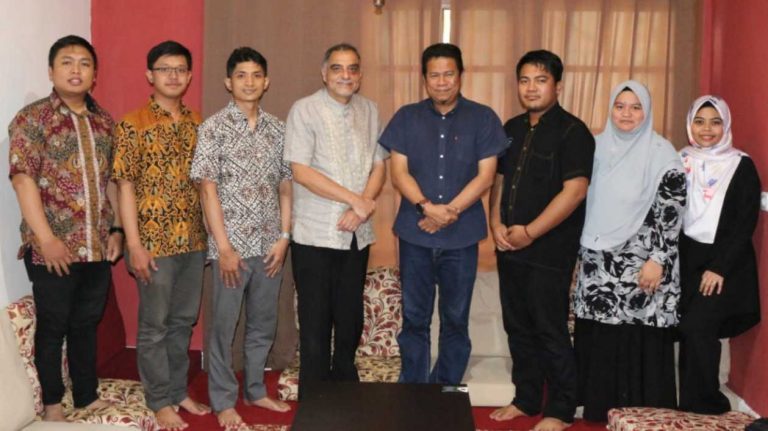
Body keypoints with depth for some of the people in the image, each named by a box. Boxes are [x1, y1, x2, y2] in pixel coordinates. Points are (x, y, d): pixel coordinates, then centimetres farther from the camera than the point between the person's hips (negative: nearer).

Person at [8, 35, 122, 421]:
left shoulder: (104, 122, 10)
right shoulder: (32, 118, -6)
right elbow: (23, 178, -12)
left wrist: (116, 229, 9)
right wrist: (46, 238, -17)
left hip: (99, 246, 5)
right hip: (53, 248, -5)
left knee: (87, 324, 15)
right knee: (52, 326, 8)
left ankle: (88, 396, 29)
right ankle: (52, 402, 23)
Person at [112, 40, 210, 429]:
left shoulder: (197, 123, 8)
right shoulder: (133, 124, -7)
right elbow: (126, 187, -9)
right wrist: (135, 245, -14)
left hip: (193, 239, 5)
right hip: (155, 241, -5)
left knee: (184, 320, 15)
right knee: (154, 325, 7)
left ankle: (178, 391, 31)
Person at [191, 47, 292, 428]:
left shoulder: (278, 129, 6)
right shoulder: (213, 128, -7)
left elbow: (285, 186, 8)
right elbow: (207, 189, -10)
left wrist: (284, 237, 0)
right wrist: (224, 247, -14)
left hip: (269, 245, 5)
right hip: (231, 245, -4)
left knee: (264, 323, 15)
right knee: (224, 324, 6)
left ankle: (255, 389, 32)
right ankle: (223, 400, 20)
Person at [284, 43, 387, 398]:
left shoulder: (369, 111, 8)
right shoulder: (304, 110, -7)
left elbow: (378, 166, 7)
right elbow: (301, 171, -14)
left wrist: (362, 207, -10)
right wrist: (356, 199, -15)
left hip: (357, 234, 4)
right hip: (315, 234, -4)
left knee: (351, 317, 14)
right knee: (315, 319, 4)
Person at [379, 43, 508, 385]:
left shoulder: (483, 119, 2)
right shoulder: (407, 117, 5)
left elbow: (485, 176, -4)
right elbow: (398, 172, -1)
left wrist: (449, 211, -14)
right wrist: (427, 207, -17)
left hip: (462, 236, -1)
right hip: (415, 234, 1)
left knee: (455, 319, 8)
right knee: (414, 318, 8)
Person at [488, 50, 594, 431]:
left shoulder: (572, 132, -10)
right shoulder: (512, 128, 12)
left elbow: (574, 191, -18)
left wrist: (529, 232, -18)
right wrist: (497, 223, 0)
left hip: (549, 251, -7)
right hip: (510, 248, 7)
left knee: (550, 332, 1)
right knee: (518, 327, 15)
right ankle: (526, 398, 30)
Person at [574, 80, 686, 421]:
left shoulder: (662, 153, -5)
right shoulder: (598, 147, 9)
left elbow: (672, 211, -9)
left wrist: (658, 260, -15)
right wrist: (580, 250, 13)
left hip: (641, 265, -4)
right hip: (599, 262, 4)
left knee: (639, 341, -1)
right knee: (599, 338, 8)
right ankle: (599, 407, 21)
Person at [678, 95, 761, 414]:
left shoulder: (742, 166, -2)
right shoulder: (680, 162, 8)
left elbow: (746, 224, -7)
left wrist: (719, 267, -14)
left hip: (724, 263, -3)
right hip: (686, 261, 4)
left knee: (697, 327, -14)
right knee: (688, 331, 2)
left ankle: (703, 403, 4)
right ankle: (693, 402, 17)